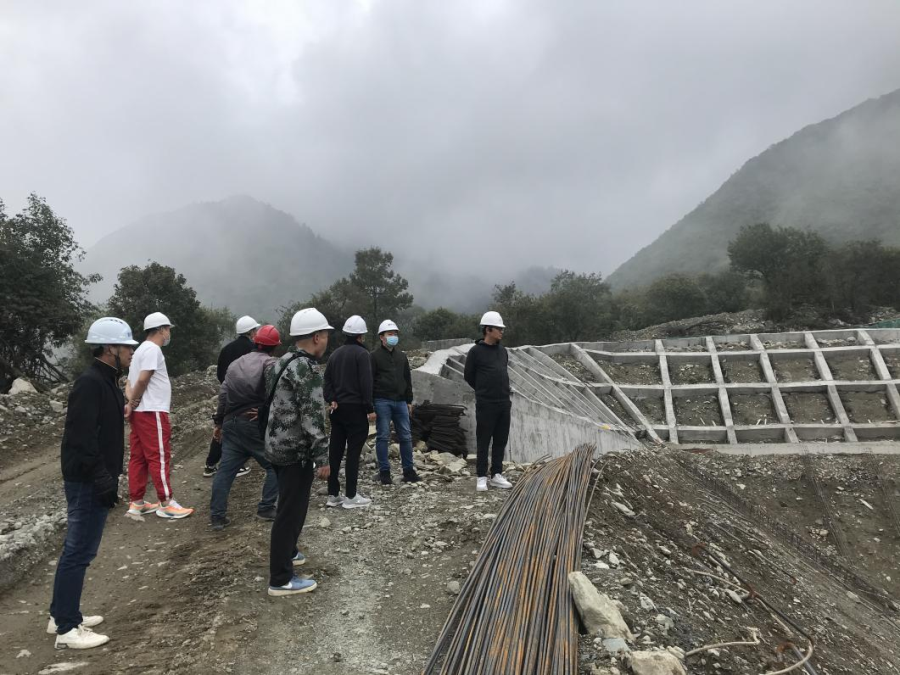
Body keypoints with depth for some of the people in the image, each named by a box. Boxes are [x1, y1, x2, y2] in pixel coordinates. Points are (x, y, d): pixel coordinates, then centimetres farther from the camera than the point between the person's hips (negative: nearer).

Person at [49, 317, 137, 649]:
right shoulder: (90, 383, -20)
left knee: (79, 549, 18)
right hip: (87, 481, -10)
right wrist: (103, 480, -24)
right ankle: (67, 629, 10)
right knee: (79, 551, -1)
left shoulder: (106, 381, 11)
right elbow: (81, 438, -26)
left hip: (95, 479, 10)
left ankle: (61, 615, 31)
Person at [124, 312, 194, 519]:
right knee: (159, 457, -6)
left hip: (139, 412, 10)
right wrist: (132, 404, -9)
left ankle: (136, 503, 18)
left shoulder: (142, 349, 20)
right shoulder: (152, 349, -13)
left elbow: (131, 382, 14)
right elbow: (142, 380, -21)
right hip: (152, 412, -10)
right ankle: (166, 504, -1)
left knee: (138, 458, 12)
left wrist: (131, 403, -2)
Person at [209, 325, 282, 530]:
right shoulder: (270, 363, -4)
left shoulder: (236, 363, 17)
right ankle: (266, 508, 11)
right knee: (275, 465, 10)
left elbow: (223, 395, 15)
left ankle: (217, 516, 12)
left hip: (231, 423, 6)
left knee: (226, 469, 11)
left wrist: (219, 422, 20)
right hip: (256, 424, -6)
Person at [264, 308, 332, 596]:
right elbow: (312, 417, -23)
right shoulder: (306, 368, -20)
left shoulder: (283, 362, 11)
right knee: (291, 511, 0)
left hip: (277, 445, 10)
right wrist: (322, 458, -20)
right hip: (295, 451, -10)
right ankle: (281, 579, 9)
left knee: (289, 506, 25)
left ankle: (286, 552, 42)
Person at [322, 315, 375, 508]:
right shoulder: (362, 353, -10)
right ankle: (351, 496, 0)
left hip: (338, 408, 7)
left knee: (335, 450, 9)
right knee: (353, 451, -3)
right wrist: (370, 408, -14)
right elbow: (366, 383, -17)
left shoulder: (336, 353, 13)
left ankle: (333, 494, 15)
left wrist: (331, 400, 2)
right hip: (355, 408, -7)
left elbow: (327, 379, 10)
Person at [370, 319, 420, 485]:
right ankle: (384, 471, 9)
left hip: (400, 402, 5)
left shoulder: (401, 356, 15)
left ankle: (408, 470, 13)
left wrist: (409, 401, 16)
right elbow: (369, 381, -5)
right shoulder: (375, 356, -1)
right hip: (382, 402, -5)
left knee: (406, 436, 4)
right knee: (383, 437, 0)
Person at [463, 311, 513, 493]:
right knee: (484, 441, 1)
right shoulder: (476, 351, -8)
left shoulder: (503, 351, 11)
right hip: (486, 404, -6)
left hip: (504, 403, 6)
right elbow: (469, 376, 0)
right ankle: (482, 477, 10)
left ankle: (497, 475, 21)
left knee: (501, 441, 10)